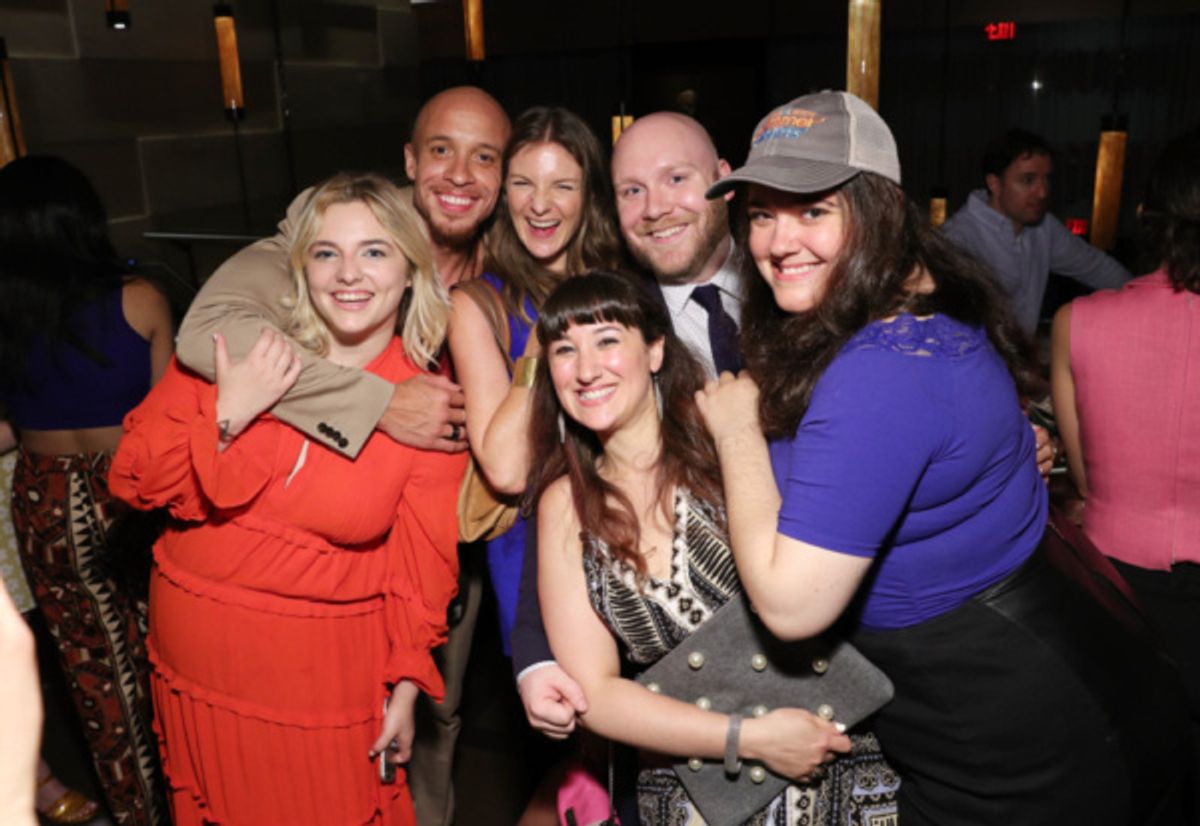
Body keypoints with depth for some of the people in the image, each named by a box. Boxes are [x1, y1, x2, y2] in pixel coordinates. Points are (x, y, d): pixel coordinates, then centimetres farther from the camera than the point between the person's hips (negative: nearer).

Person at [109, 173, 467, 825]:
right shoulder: (234, 347, -7)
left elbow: (424, 563, -4)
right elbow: (132, 479, -6)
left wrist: (407, 685, -2)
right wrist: (227, 417, -21)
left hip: (330, 669, -2)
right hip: (199, 653, 2)